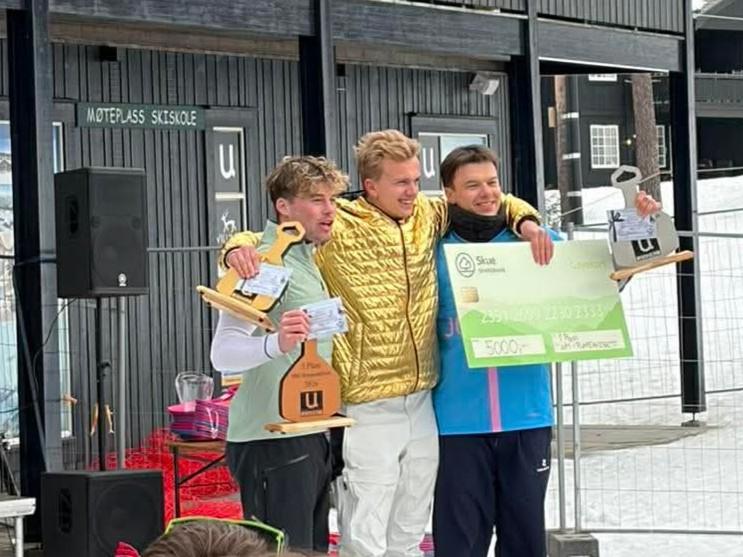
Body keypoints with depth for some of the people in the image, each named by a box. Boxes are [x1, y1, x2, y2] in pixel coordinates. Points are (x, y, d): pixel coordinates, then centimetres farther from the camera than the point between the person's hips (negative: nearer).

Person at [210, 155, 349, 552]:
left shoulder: (307, 259, 15)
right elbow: (223, 353, -24)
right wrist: (276, 344, -41)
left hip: (310, 437, 10)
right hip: (273, 441, -10)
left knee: (312, 547, 14)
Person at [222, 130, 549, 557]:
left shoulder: (427, 215, 6)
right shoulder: (337, 228, -9)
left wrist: (525, 219, 3)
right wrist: (239, 247, -24)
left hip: (422, 404, 6)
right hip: (368, 409, -6)